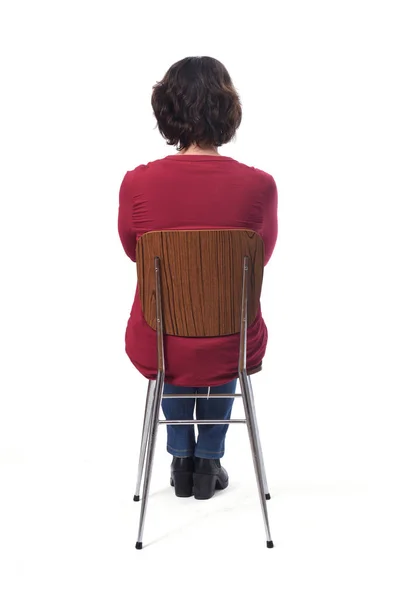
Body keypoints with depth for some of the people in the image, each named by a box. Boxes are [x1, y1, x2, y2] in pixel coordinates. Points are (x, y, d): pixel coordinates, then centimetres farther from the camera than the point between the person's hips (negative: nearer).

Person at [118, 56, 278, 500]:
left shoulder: (137, 184, -17)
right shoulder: (259, 186, -17)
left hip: (157, 351, 0)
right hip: (233, 353, 0)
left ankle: (182, 459, 43)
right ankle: (209, 461, 40)